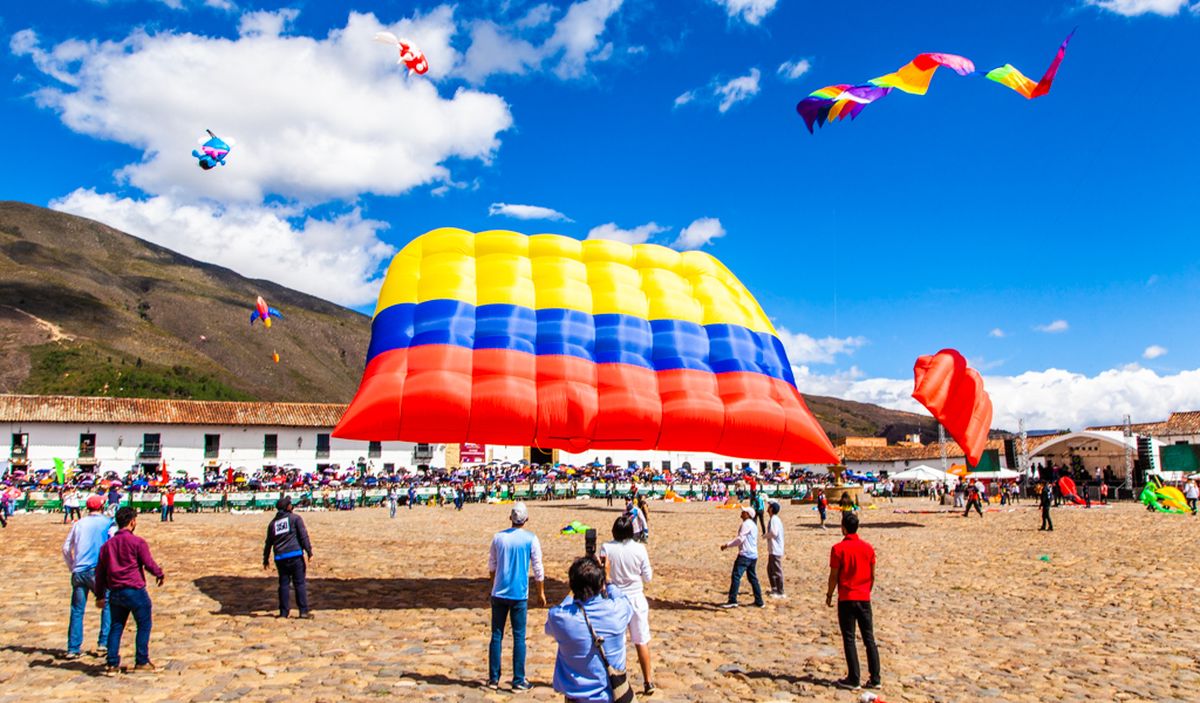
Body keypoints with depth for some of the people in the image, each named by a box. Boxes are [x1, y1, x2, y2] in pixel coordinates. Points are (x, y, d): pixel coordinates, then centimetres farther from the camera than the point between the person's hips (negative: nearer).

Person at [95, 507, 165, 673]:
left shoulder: (107, 544, 10)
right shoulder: (137, 542, -9)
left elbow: (100, 572, 14)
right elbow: (149, 564, -10)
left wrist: (100, 595, 21)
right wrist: (160, 575, 9)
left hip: (115, 592, 6)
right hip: (135, 590, -6)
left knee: (116, 626, 15)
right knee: (144, 625, 7)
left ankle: (112, 664, 13)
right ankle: (141, 661, 8)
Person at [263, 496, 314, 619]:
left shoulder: (273, 522, 14)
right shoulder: (295, 518, 1)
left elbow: (268, 542, 18)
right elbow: (303, 535, -6)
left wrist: (266, 559, 26)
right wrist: (309, 552, -6)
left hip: (280, 558, 4)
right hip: (295, 555, -4)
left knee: (284, 584, 10)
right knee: (300, 583, -1)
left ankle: (284, 612, 11)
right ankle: (304, 611, -4)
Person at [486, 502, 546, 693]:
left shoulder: (499, 537, 1)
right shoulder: (530, 539, -7)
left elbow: (491, 566, 10)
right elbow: (537, 569, -4)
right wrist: (541, 593, 7)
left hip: (499, 593, 2)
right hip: (519, 595, -2)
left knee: (496, 636, 11)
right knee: (519, 637, 5)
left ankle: (494, 679, 17)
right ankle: (518, 682, 8)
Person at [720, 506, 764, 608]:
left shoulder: (746, 524, -11)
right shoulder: (753, 525, 20)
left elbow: (740, 539, -19)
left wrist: (727, 545, -15)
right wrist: (729, 543, 21)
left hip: (745, 555, -10)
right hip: (753, 555, 10)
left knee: (736, 576, -11)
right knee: (753, 578, 16)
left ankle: (732, 601, -16)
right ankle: (759, 601, 18)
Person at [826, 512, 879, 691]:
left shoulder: (838, 548, -12)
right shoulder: (868, 547, 2)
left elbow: (834, 576, -9)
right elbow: (872, 575, 8)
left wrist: (829, 595, 3)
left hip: (846, 599, -4)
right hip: (864, 598, 4)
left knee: (849, 640, 3)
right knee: (869, 639, 10)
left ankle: (853, 679, 5)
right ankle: (875, 679, 12)